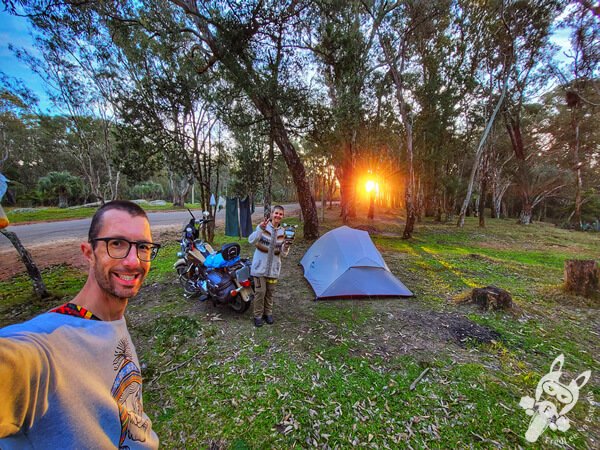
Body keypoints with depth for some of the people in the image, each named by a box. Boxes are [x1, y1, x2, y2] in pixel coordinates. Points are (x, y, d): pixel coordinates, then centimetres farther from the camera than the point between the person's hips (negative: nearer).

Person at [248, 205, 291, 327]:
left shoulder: (283, 232, 1)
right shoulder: (263, 226, -10)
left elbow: (283, 253, 2)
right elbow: (251, 240, -23)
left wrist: (286, 247, -20)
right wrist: (261, 229, -36)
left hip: (273, 266, 4)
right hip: (260, 265, -3)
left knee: (270, 291, 14)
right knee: (260, 291, 1)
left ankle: (268, 313, 34)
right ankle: (258, 315, 21)